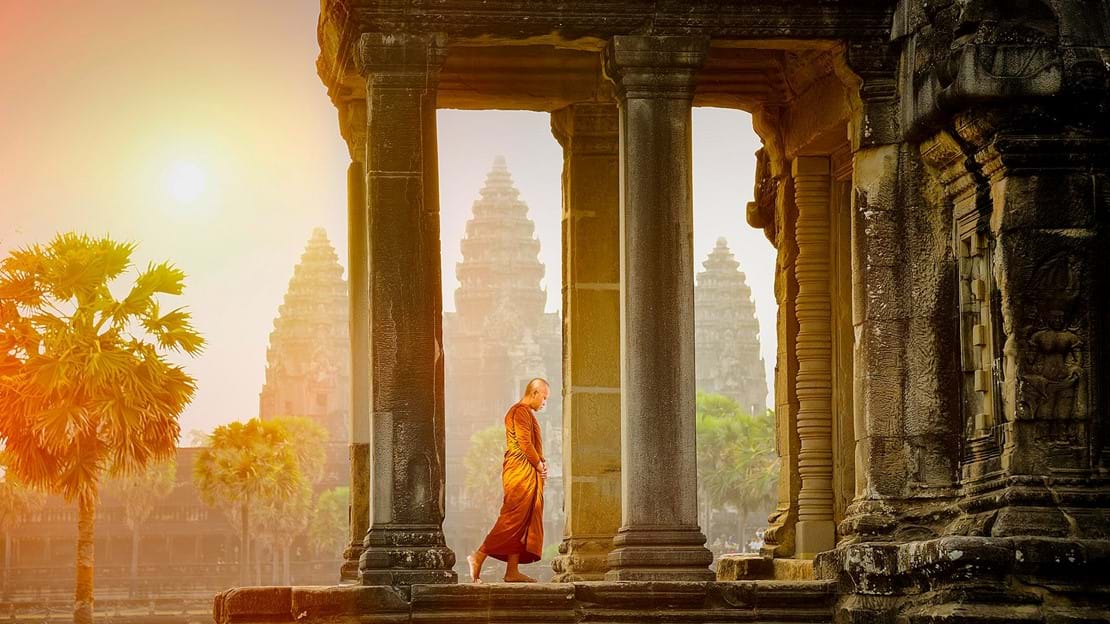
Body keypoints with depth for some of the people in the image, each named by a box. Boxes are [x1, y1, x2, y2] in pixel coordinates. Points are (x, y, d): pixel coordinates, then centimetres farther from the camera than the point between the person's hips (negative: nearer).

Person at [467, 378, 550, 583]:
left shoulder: (526, 413, 23)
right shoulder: (521, 411, -10)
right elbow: (525, 444, -17)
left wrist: (542, 463, 8)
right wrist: (539, 465, -7)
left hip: (528, 473, 10)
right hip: (520, 472, -10)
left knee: (521, 521, 6)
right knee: (513, 519, -12)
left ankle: (512, 571, 3)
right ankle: (478, 557, -13)